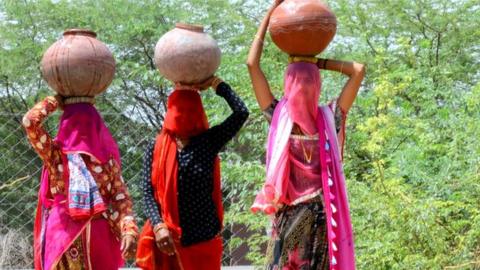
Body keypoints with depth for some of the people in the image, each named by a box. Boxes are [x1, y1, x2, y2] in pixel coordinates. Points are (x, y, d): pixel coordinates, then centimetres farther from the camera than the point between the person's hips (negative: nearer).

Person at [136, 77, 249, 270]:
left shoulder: (209, 141, 4)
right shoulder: (156, 148, 4)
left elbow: (241, 112, -6)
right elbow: (147, 192, -2)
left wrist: (215, 83, 5)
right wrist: (158, 226, -17)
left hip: (204, 238, 0)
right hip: (167, 238, 0)